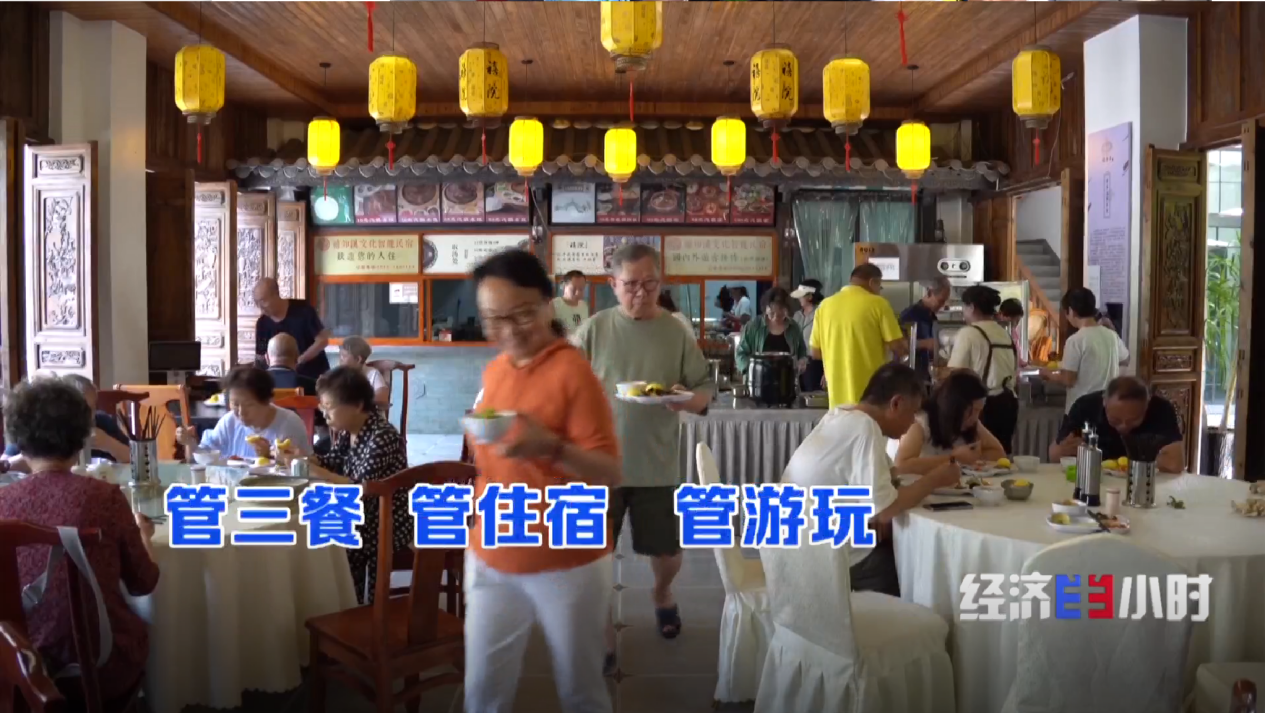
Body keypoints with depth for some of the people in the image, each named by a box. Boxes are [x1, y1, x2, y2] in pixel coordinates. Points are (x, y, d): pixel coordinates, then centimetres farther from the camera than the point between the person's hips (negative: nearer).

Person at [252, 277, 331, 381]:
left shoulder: (303, 310, -14)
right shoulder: (262, 324, -2)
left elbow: (322, 340, -13)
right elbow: (261, 358, 5)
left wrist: (298, 361, -21)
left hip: (315, 377, -4)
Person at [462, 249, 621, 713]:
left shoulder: (573, 371, -15)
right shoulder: (494, 370, 5)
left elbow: (610, 474, -19)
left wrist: (552, 448, -35)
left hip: (567, 564, -5)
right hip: (491, 560, 6)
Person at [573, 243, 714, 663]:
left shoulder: (677, 333, 0)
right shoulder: (594, 329, -2)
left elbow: (706, 390, 1)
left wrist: (688, 400, -20)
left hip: (657, 466, 1)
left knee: (667, 551, 13)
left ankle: (661, 594, 48)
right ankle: (603, 635, 24)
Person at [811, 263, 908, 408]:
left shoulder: (825, 305, 4)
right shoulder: (877, 304, -7)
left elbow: (816, 352, 9)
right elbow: (898, 348, -8)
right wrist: (905, 346, 14)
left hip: (839, 397, 4)